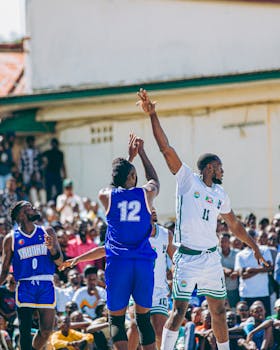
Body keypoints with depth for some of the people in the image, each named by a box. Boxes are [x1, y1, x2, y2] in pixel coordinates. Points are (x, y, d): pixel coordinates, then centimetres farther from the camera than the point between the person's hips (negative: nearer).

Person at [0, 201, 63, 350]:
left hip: (46, 286, 2)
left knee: (46, 331, -1)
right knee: (25, 331, -8)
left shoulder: (47, 232, 10)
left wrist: (52, 248, -13)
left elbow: (59, 261, 7)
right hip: (25, 286, -2)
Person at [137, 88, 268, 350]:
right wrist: (152, 115, -18)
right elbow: (166, 149, -11)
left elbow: (234, 225, 27)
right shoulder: (187, 180, -3)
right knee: (179, 310, -12)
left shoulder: (220, 195, 14)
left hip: (211, 257, 6)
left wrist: (254, 247, 30)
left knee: (219, 310, 10)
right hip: (187, 257, -6)